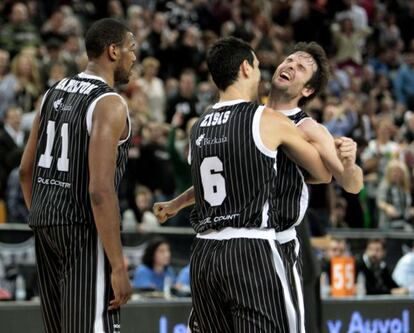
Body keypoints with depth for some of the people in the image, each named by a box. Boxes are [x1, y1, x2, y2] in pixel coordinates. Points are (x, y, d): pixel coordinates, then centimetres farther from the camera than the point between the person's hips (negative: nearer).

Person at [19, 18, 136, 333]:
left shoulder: (53, 94, 12)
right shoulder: (109, 104, -14)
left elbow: (26, 171, 17)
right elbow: (100, 190, -22)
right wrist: (118, 267, -21)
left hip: (45, 223, 9)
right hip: (84, 226, -9)